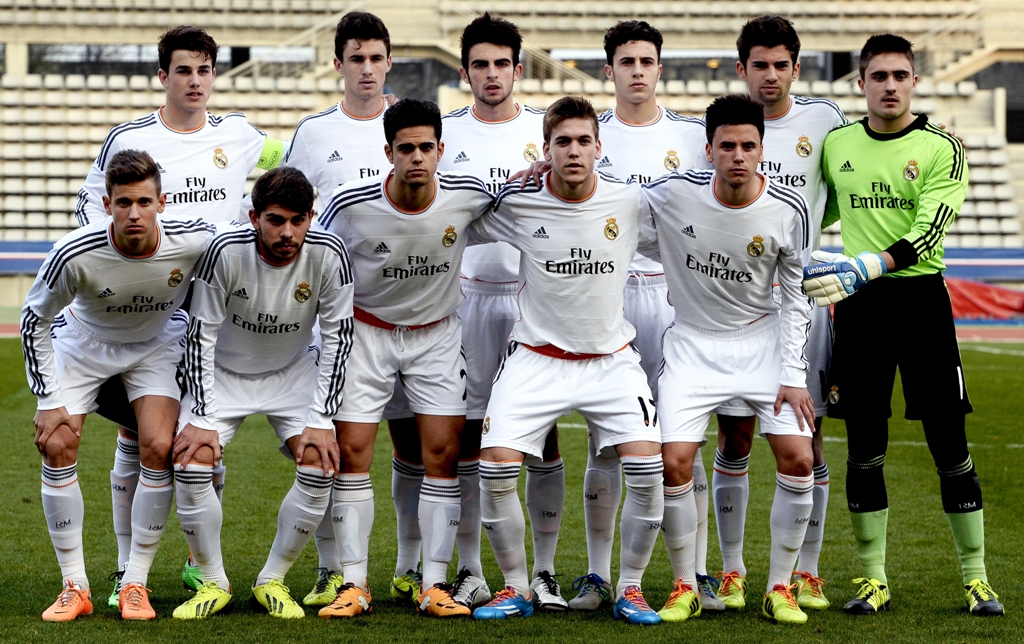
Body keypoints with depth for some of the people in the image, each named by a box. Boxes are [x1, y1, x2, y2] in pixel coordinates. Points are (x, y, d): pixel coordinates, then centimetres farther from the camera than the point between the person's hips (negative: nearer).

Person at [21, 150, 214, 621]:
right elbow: (34, 320, -15)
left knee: (158, 448, -17)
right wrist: (50, 400, -15)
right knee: (56, 445, -13)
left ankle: (135, 583, -4)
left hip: (157, 344, 0)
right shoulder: (75, 254, -33)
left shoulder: (196, 242, -31)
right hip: (83, 342, 0)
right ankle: (75, 586, -2)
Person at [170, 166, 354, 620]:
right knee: (192, 464, -19)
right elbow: (201, 334, -19)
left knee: (320, 466, -17)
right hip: (224, 370, -1)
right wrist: (200, 417, -21)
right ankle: (213, 583, 1)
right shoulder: (226, 250, -29)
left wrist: (320, 420, -16)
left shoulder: (328, 254, -24)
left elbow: (337, 336, -13)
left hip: (294, 370, 1)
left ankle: (272, 581, 2)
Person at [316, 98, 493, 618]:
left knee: (443, 453, -5)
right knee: (352, 452, -7)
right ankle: (354, 585, 1)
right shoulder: (351, 204, -21)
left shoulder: (468, 196, -17)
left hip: (437, 332, 1)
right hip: (366, 330, -1)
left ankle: (434, 585, 1)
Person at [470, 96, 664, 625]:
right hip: (535, 357, -1)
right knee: (495, 466, -16)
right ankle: (516, 587, 4)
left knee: (647, 466, -17)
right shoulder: (517, 204, -8)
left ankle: (630, 589, 3)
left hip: (611, 358, 1)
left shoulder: (630, 202, -4)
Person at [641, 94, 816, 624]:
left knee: (797, 460, -12)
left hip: (764, 340, 0)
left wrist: (794, 374, -7)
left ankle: (779, 588, 4)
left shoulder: (789, 210, -13)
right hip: (693, 342, 0)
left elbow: (795, 296, -3)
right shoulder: (674, 193, -15)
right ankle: (686, 588, 5)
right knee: (674, 463, -13)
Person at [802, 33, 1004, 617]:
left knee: (949, 442, -2)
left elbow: (925, 235, -14)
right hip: (857, 307, 3)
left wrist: (863, 268, -25)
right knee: (864, 448, 3)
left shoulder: (941, 148, -3)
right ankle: (873, 580, 12)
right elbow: (816, 213, 26)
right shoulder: (836, 145, 8)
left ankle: (977, 579, 6)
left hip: (921, 299, -3)